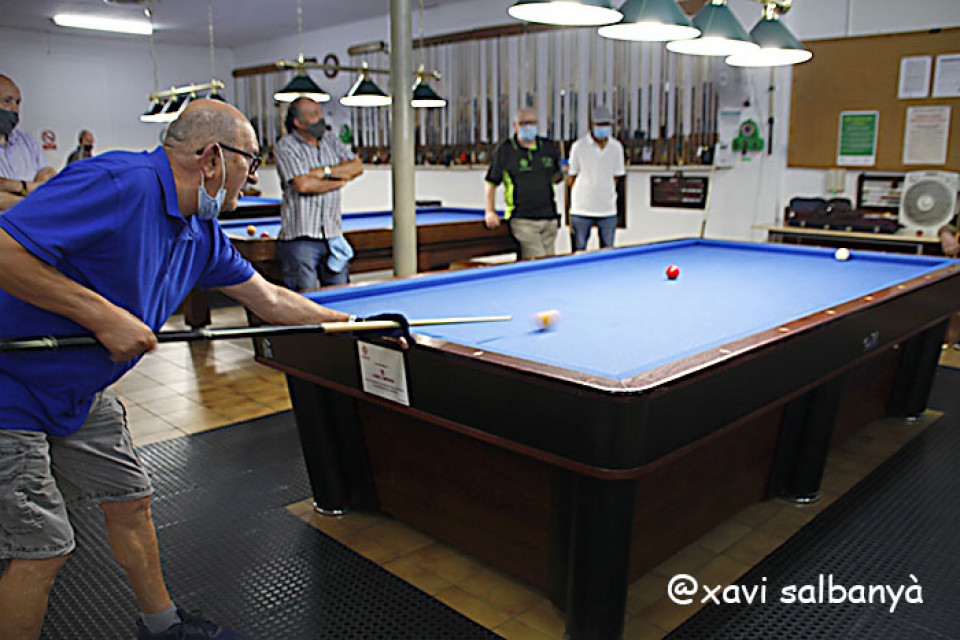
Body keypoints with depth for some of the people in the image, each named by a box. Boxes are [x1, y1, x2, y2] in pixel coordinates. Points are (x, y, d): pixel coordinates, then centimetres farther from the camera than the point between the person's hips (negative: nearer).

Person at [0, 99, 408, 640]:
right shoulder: (118, 184, -27)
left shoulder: (201, 234, 1)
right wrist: (103, 315, -29)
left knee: (130, 502, 16)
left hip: (81, 392, 9)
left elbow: (270, 299, 10)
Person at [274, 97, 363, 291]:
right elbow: (302, 184, -17)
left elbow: (357, 167, 3)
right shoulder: (285, 146, -5)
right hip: (300, 238, -5)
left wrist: (325, 172, -10)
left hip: (333, 234, 5)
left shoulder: (331, 140, 13)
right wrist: (340, 180, -5)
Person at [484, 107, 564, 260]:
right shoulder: (505, 149, -1)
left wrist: (562, 173, -2)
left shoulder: (549, 147, 11)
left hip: (549, 219, 5)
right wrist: (490, 212, -5)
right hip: (522, 220, -5)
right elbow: (490, 182, 4)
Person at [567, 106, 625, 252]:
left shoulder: (616, 147, 6)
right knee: (579, 252, 1)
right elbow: (571, 176, 1)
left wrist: (608, 193, 5)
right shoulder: (579, 146, -5)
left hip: (608, 209, 3)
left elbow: (617, 175, 14)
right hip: (581, 209, -3)